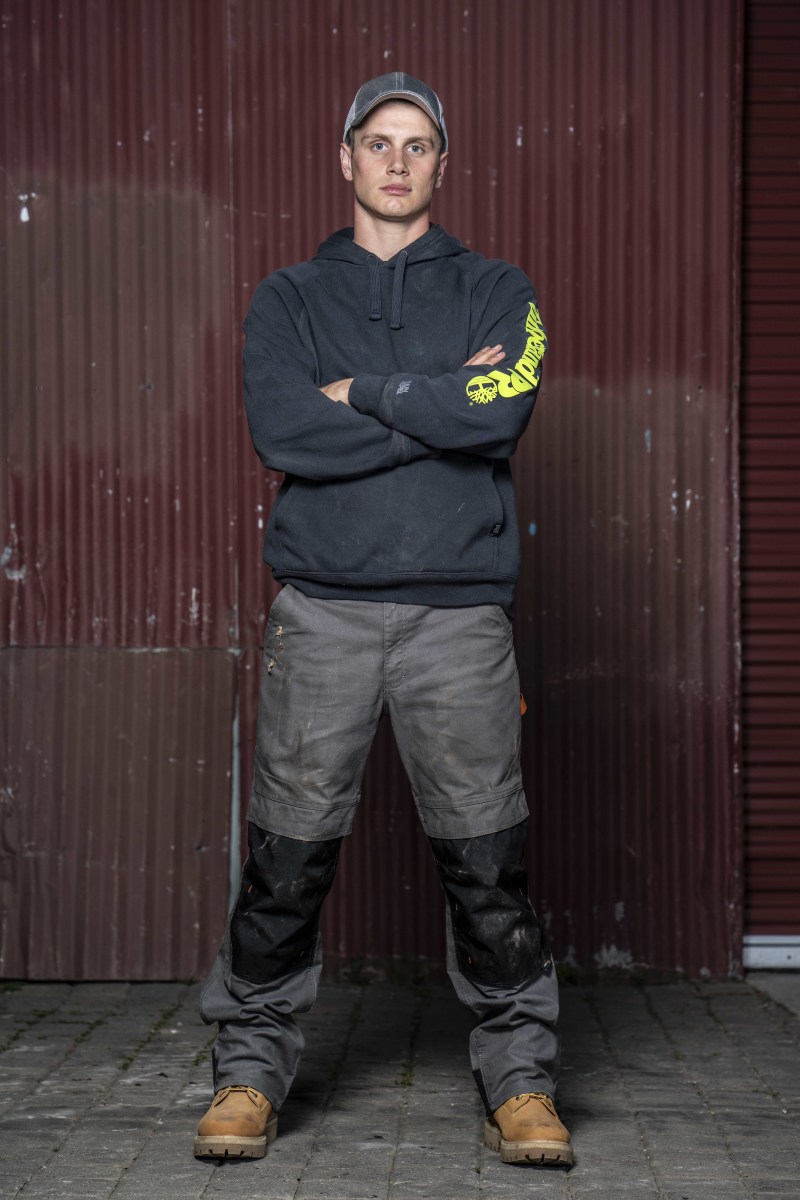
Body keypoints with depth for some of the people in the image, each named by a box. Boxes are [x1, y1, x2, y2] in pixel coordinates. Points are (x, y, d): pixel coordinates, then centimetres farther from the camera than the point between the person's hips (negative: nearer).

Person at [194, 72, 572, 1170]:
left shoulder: (495, 292, 12)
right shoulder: (288, 300, 13)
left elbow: (503, 412, -9)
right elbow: (283, 433, -6)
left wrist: (365, 394, -4)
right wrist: (441, 406, -5)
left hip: (459, 611, 0)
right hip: (323, 609, 0)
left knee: (488, 862, -1)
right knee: (287, 860, 0)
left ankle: (520, 1078, 9)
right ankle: (251, 1069, 12)